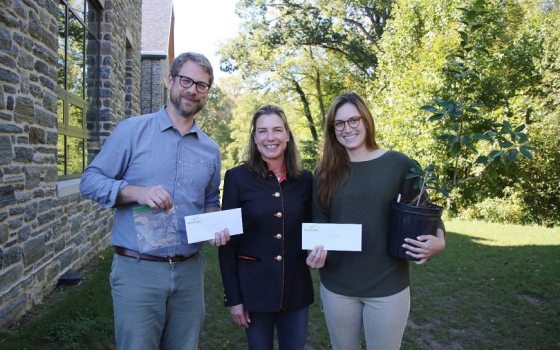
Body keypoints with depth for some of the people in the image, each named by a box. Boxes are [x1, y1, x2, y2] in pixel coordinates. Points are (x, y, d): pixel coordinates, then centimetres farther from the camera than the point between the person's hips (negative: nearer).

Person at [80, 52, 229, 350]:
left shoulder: (210, 149, 9)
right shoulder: (132, 130, -4)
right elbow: (90, 181, -5)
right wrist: (138, 192, -22)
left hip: (189, 271, 4)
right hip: (138, 270, -4)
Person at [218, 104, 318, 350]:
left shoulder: (305, 179, 1)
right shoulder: (237, 177, -8)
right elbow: (228, 241, -6)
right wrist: (232, 297, -7)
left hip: (296, 286, 3)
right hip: (253, 286, -2)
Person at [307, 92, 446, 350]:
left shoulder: (399, 164, -5)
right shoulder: (325, 172, 3)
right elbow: (319, 221, 6)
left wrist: (438, 241, -17)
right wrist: (316, 251, -13)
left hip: (387, 286, -2)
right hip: (336, 285, 3)